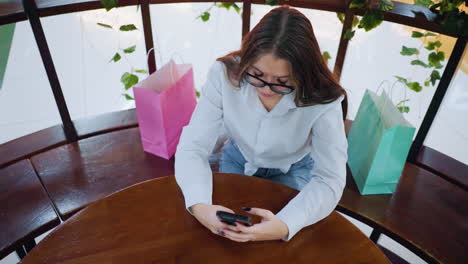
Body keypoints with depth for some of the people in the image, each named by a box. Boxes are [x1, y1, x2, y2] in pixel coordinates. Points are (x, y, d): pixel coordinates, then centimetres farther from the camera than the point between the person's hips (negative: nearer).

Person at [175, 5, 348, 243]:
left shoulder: (323, 100, -32)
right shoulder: (224, 74, -30)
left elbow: (329, 180, -32)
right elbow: (192, 146, -30)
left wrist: (285, 225, -51)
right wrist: (199, 205, -49)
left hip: (292, 169, -1)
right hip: (238, 158, 2)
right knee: (224, 231, -2)